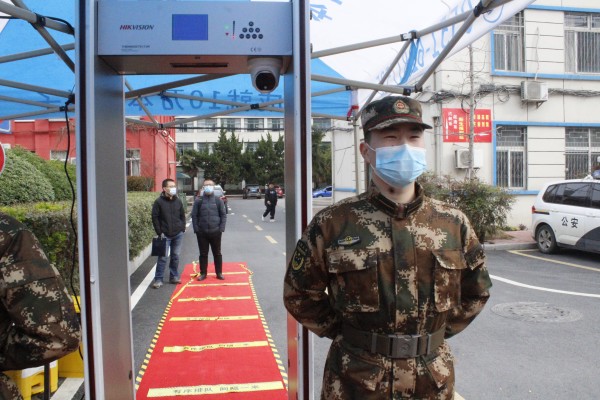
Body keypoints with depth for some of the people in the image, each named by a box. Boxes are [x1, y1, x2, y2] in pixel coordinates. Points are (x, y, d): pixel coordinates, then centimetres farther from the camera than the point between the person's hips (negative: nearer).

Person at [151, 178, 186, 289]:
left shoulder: (178, 201, 6)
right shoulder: (159, 202, -7)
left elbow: (182, 215, 12)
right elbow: (155, 217, -6)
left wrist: (182, 229, 5)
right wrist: (159, 232, -10)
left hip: (178, 234, 4)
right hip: (165, 235, -4)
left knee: (175, 256, 10)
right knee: (163, 257, -3)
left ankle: (174, 277, 22)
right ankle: (158, 279, 5)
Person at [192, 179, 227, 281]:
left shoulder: (218, 200, 3)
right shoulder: (198, 201, 2)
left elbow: (223, 215, 3)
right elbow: (194, 215, 2)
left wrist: (221, 228, -5)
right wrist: (196, 229, -5)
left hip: (215, 232, 0)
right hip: (202, 232, 0)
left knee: (217, 253, 9)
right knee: (203, 254, 8)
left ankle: (219, 273, 19)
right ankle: (203, 273, 19)